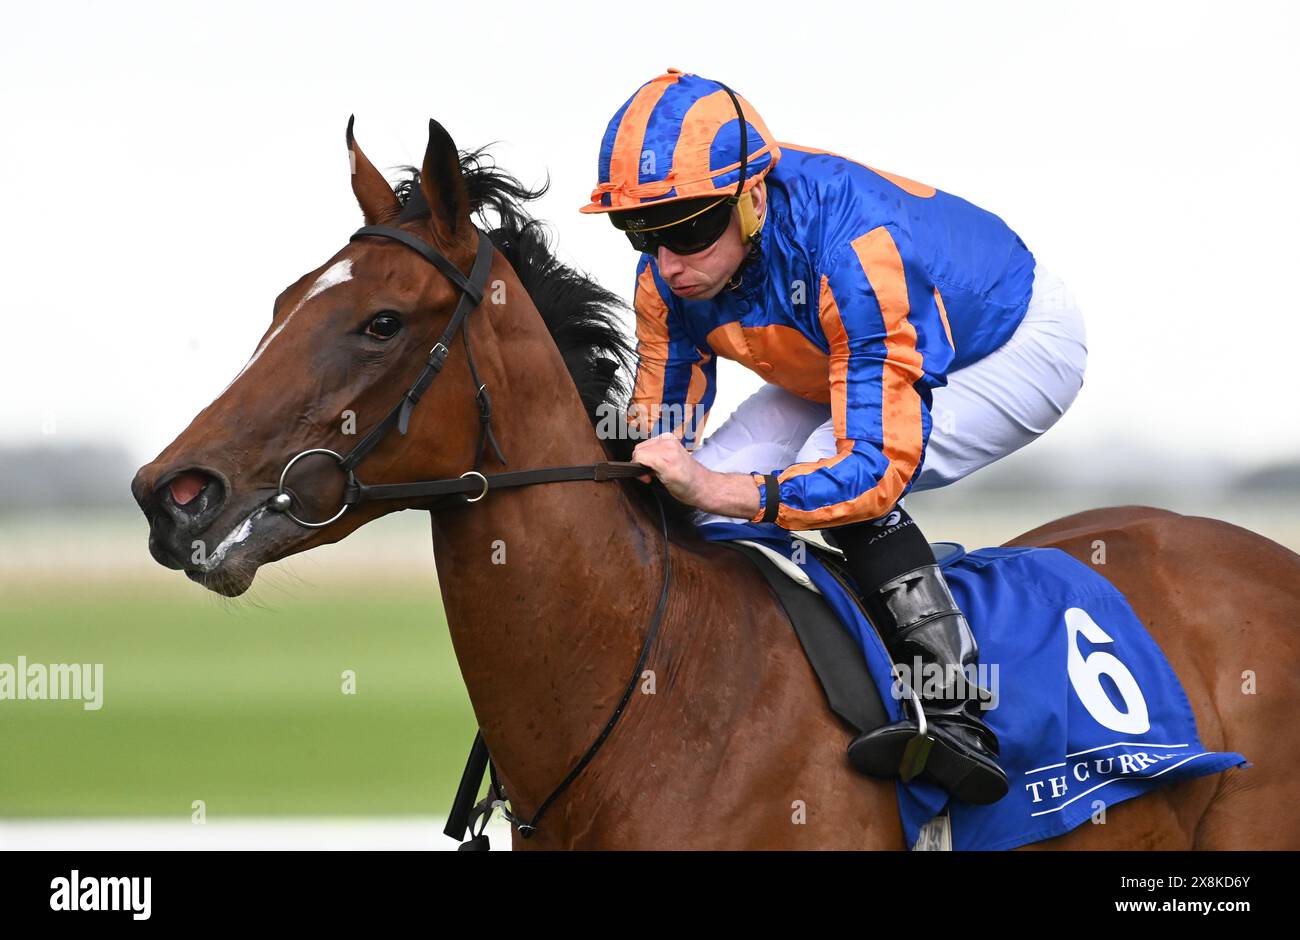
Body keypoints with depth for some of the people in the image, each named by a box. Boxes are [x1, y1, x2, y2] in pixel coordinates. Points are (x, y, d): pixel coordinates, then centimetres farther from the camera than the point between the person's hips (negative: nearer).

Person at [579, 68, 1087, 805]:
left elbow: (879, 467, -45)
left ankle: (958, 721, -30)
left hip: (1018, 344, -8)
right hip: (848, 358, 8)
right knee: (689, 503, -8)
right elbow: (658, 427, -9)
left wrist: (714, 489, -56)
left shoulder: (855, 253, -43)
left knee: (832, 472, -33)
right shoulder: (669, 277, -21)